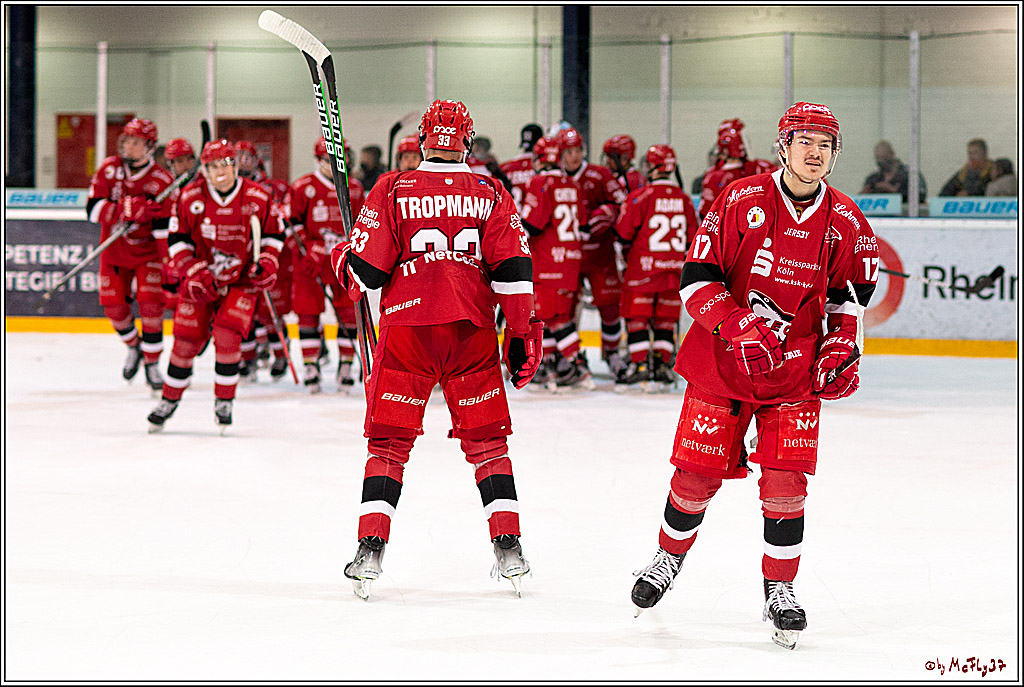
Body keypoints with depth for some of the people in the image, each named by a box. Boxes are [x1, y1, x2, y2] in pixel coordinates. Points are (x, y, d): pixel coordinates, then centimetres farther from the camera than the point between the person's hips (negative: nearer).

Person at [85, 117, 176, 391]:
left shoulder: (162, 180, -15)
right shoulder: (109, 169, -7)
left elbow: (165, 228, -17)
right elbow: (93, 209, -18)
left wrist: (171, 265, -25)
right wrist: (127, 209, -33)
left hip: (148, 251, -3)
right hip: (114, 249, 3)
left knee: (151, 305, -12)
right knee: (114, 305, 1)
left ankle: (152, 363, 3)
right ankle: (134, 347, 30)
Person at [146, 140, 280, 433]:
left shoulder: (258, 197, -9)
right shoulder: (190, 197, -8)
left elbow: (273, 234, 5)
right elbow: (177, 240, -3)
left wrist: (268, 262, -10)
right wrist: (194, 273, -12)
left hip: (242, 280, -1)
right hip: (200, 280, 1)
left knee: (227, 336, -17)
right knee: (186, 340, 0)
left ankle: (224, 402, 0)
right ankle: (169, 401, 18)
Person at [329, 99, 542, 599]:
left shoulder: (392, 191, 1)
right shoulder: (491, 195, 6)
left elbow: (364, 271, -1)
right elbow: (513, 269, 0)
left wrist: (340, 259, 21)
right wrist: (523, 333, 4)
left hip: (406, 326, -1)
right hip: (473, 330, 1)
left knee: (389, 441, 7)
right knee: (486, 441, 12)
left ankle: (371, 548, -3)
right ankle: (509, 549, 7)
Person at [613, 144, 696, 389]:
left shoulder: (640, 197, -13)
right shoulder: (684, 199, 2)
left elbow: (623, 233, -8)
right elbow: (692, 238, 9)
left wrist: (628, 250, 13)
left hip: (643, 268, -4)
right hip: (674, 268, 4)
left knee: (637, 316, 3)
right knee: (665, 318, 12)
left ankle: (639, 365, -3)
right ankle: (662, 365, 10)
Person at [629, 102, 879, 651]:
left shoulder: (845, 223, -2)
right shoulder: (741, 201, -11)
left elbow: (849, 294, 14)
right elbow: (696, 278, -10)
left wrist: (843, 346, -1)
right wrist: (740, 326, -23)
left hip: (796, 369, 1)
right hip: (721, 359, -1)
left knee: (785, 480, -8)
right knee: (697, 475, 3)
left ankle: (779, 591, 8)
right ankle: (669, 557, 32)